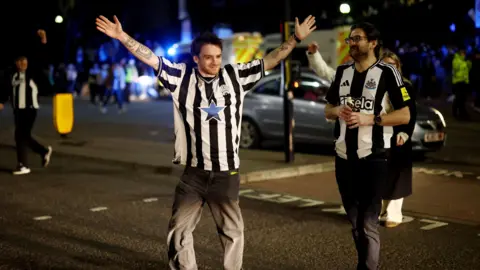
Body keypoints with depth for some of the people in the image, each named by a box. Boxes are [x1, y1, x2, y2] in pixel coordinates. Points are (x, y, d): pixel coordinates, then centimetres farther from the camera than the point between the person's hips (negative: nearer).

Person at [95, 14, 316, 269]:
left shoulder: (235, 76, 2)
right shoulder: (182, 76, -1)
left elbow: (269, 61, 7)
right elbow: (149, 57, -4)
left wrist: (296, 38, 5)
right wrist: (122, 36, -11)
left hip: (226, 173, 0)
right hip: (193, 173, 0)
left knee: (233, 231, 10)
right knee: (179, 230, 8)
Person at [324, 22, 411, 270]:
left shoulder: (387, 73, -8)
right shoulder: (342, 72, 10)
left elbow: (404, 115, -10)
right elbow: (327, 110, 17)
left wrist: (370, 119, -20)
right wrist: (338, 111, -5)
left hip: (373, 158, -6)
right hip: (344, 157, 6)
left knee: (368, 223, -5)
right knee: (355, 221, 17)